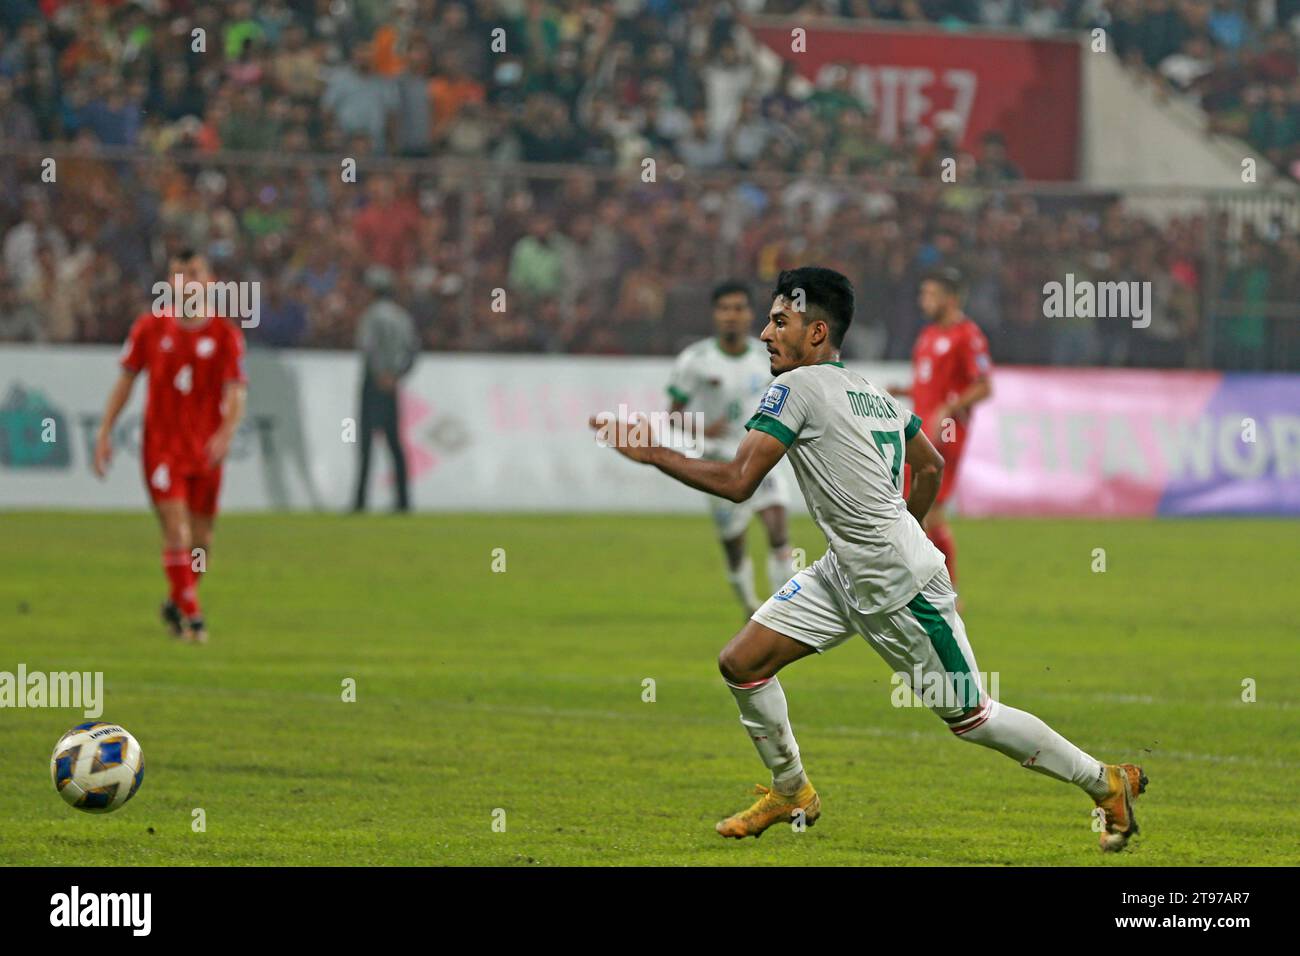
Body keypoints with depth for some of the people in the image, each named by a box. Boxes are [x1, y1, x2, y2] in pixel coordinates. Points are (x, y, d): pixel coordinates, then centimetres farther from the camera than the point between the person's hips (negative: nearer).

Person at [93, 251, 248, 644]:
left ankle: (175, 603, 33)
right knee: (177, 533, -14)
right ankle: (191, 616, -9)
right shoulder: (150, 327, 0)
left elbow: (236, 391, -12)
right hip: (161, 445, -1)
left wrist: (226, 432, -30)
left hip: (205, 450, 1)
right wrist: (105, 431, 3)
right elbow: (126, 378, 8)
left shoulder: (226, 334, -3)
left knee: (201, 541, 9)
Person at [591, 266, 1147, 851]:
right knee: (740, 664, 4)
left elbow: (736, 481, -21)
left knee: (970, 719, 1)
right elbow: (931, 465, 21)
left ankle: (1108, 784, 14)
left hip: (903, 585, -9)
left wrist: (653, 454, -12)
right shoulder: (874, 392, 9)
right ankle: (791, 793, 21)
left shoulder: (799, 386, -16)